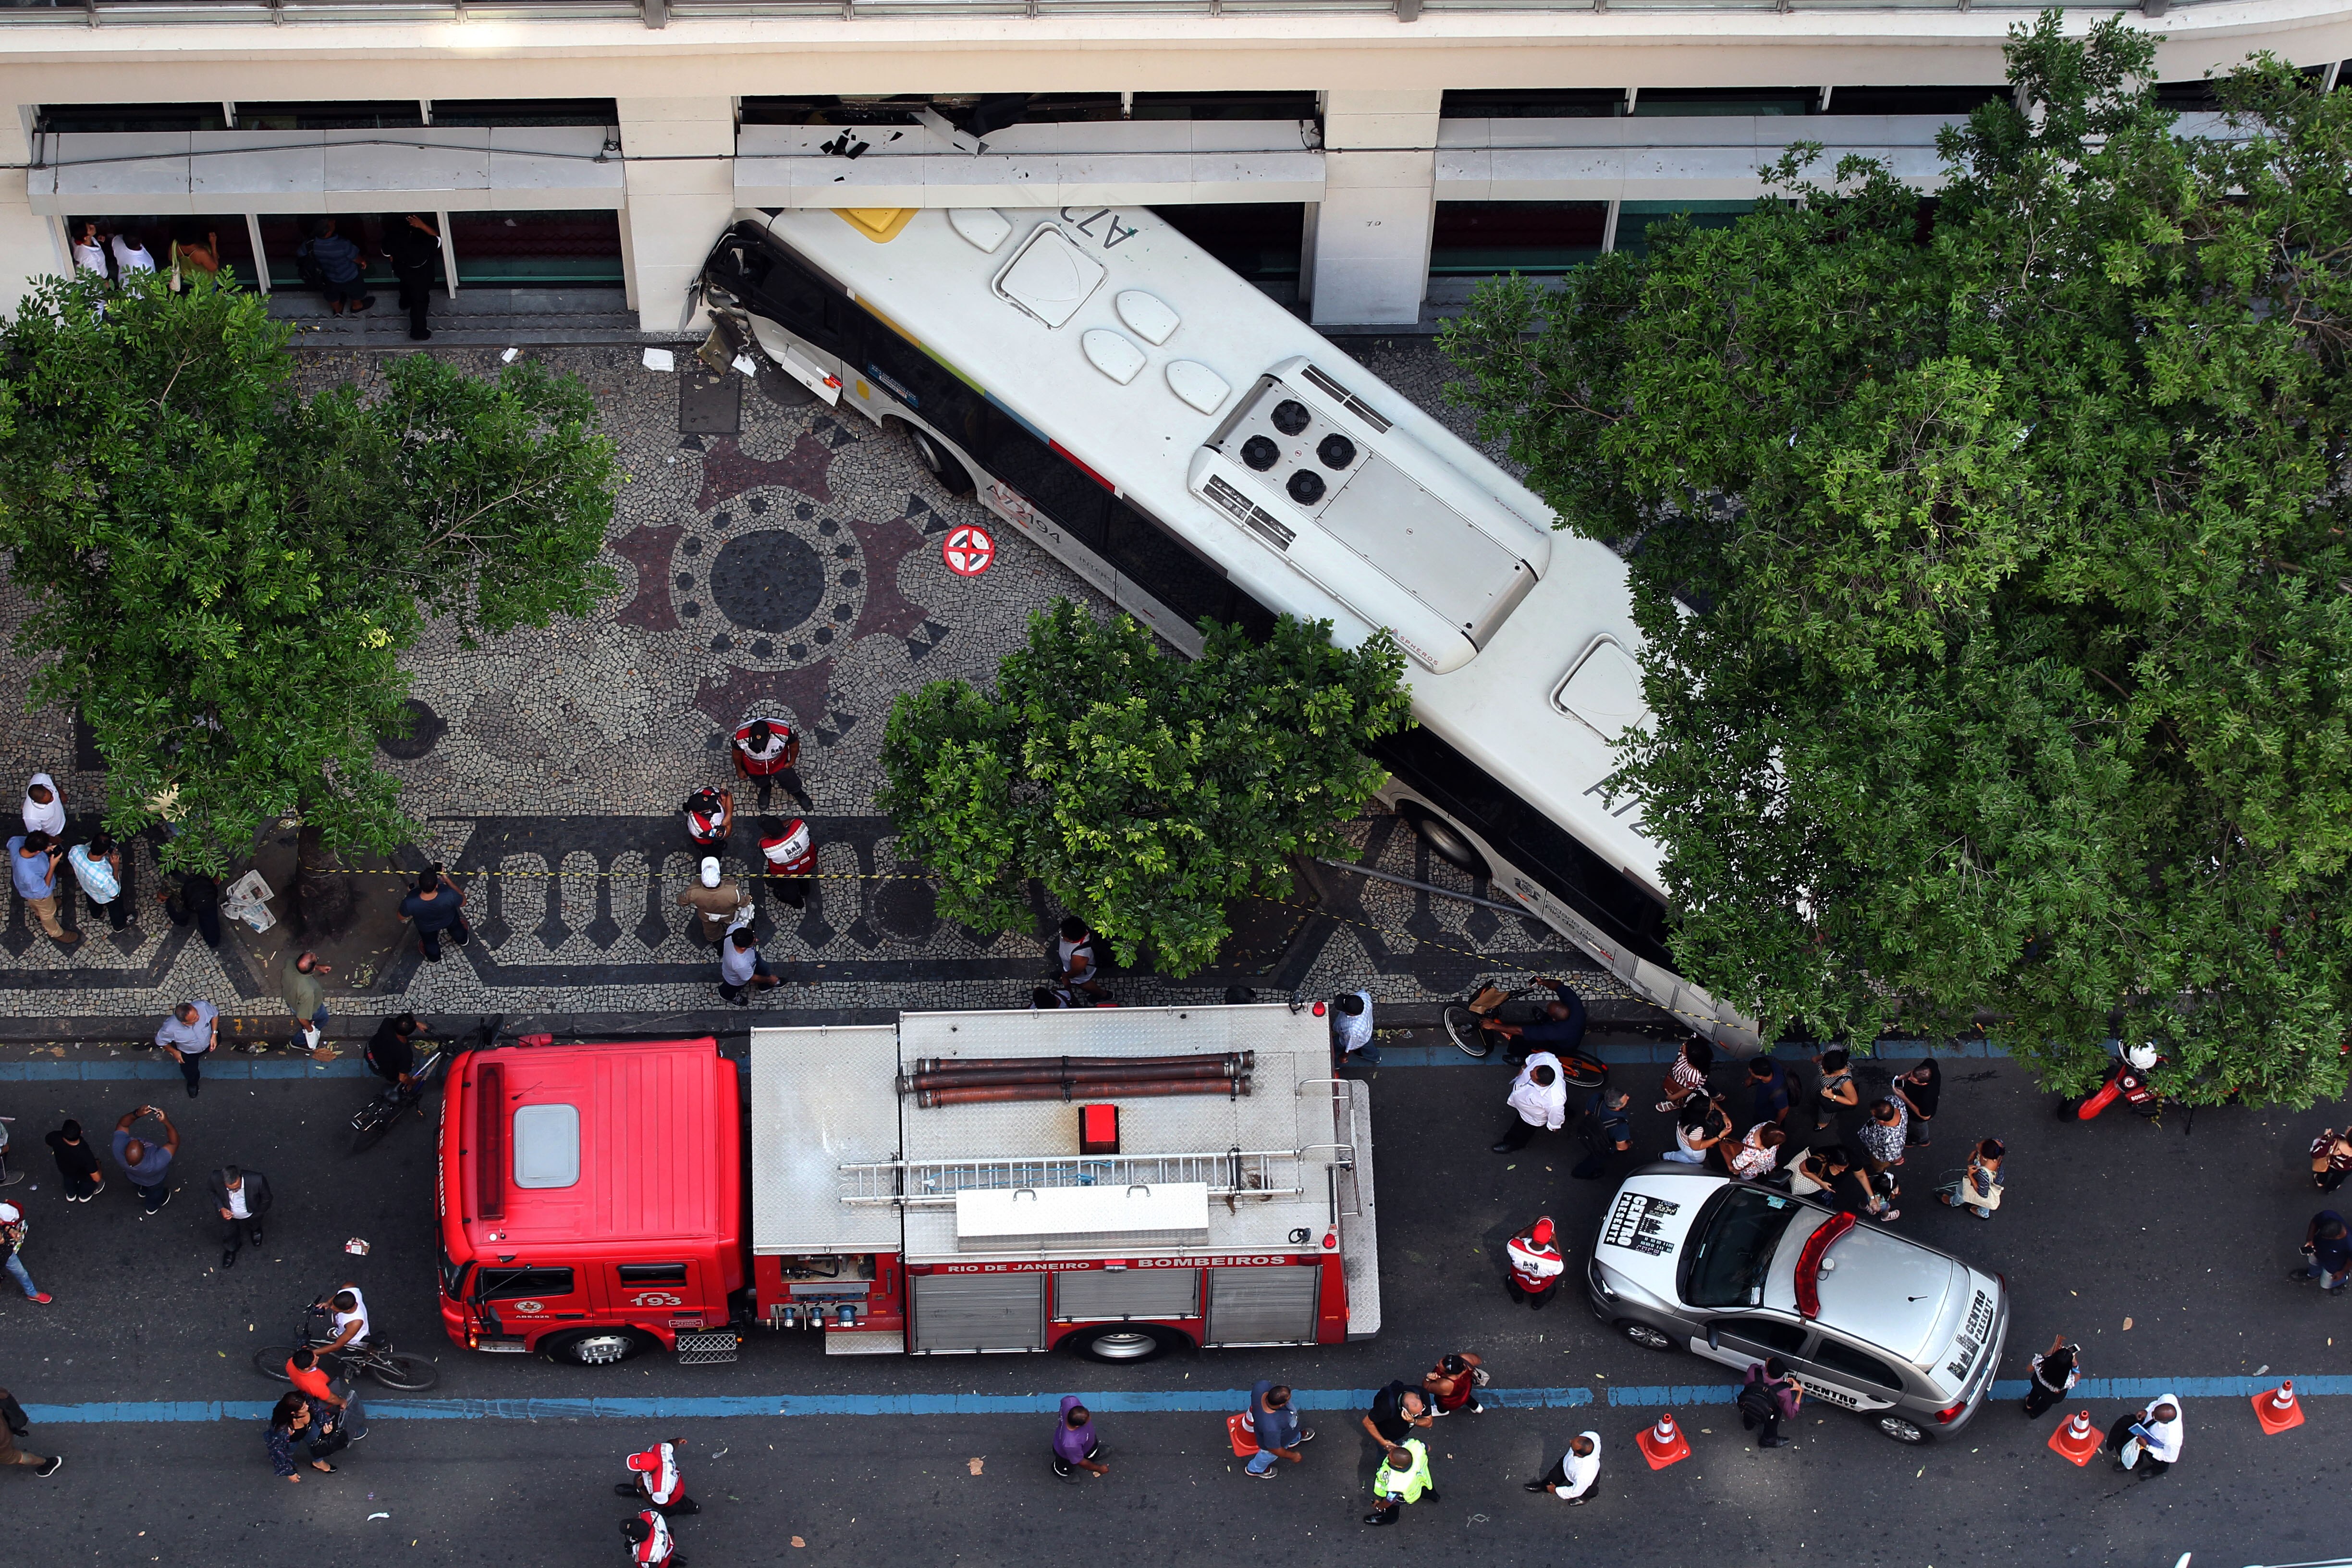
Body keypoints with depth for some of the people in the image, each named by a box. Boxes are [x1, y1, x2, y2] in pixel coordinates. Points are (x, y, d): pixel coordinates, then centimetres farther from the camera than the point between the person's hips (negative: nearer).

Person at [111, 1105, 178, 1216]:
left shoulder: (119, 1148, -44)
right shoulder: (156, 1163, -51)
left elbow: (122, 1125, -29)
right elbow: (175, 1142, -41)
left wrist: (136, 1114, -43)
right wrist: (166, 1122, -52)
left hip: (133, 1177, 2)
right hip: (154, 1181, -2)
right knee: (155, 1192, 34)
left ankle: (142, 1192, 72)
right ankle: (153, 1207, 65)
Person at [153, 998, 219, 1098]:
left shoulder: (203, 1006, -43)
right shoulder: (170, 1028, -45)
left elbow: (215, 1013, -18)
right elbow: (160, 1041, -20)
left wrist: (214, 1034, -21)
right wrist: (174, 1052, -8)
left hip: (208, 1041, 2)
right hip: (188, 1053, -2)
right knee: (191, 1074, 14)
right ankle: (193, 1083, 52)